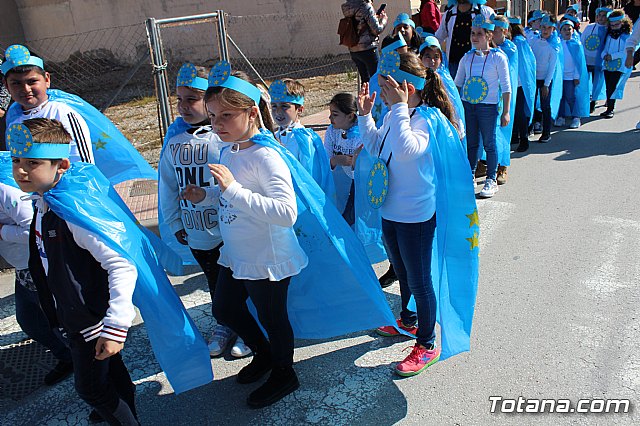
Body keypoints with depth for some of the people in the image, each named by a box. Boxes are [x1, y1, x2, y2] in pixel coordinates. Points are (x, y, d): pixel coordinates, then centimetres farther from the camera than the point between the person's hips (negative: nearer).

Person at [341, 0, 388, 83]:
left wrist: (376, 16, 19)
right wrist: (384, 19, 6)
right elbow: (377, 30, -13)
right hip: (367, 49, -7)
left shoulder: (348, 8, 8)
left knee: (365, 80, 16)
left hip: (353, 50, 7)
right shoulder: (366, 7, -13)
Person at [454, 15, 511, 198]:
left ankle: (491, 180, 12)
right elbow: (457, 83, 15)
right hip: (467, 104, 4)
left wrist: (506, 112, -8)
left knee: (489, 143, 1)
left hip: (488, 106, -4)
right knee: (471, 142, 11)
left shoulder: (498, 57, -5)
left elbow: (506, 86, -4)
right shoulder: (467, 57, 6)